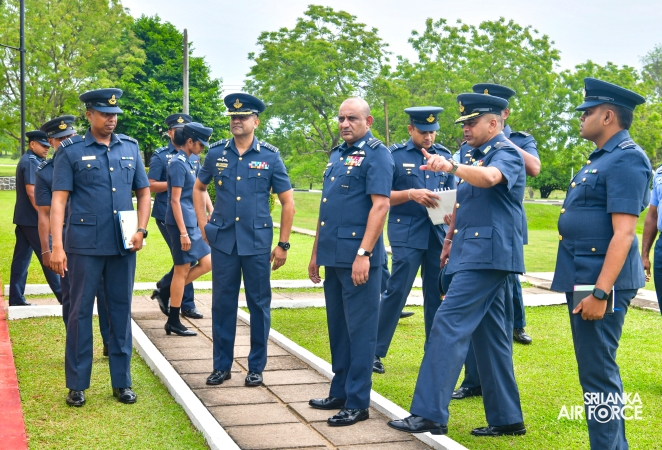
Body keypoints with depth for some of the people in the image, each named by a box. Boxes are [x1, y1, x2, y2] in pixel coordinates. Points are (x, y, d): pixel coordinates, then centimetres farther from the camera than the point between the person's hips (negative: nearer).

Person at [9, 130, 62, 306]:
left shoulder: (27, 160, 16)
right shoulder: (31, 162, -14)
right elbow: (32, 192, -21)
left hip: (23, 218, 10)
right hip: (33, 219, -10)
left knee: (21, 257, 9)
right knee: (48, 257, -3)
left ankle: (16, 298, 12)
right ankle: (63, 295, 4)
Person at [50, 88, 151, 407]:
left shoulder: (130, 148, 8)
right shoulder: (71, 151, -2)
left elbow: (143, 192, 12)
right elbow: (58, 200, -7)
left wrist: (141, 230, -2)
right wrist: (57, 246, -15)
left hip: (123, 246, 3)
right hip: (84, 245, -3)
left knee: (121, 311, 9)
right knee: (80, 312, 4)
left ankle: (122, 382, 20)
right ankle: (77, 384, 16)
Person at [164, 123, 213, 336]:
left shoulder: (189, 163, 13)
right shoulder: (178, 163, -14)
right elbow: (175, 201, -18)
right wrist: (183, 233, -20)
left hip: (193, 223, 9)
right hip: (181, 223, -9)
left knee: (207, 263, 10)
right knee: (182, 271, -1)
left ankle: (168, 291, 19)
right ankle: (173, 322, 9)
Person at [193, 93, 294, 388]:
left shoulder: (270, 156, -2)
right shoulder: (216, 153, 3)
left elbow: (287, 202, 1)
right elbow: (199, 188, 19)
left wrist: (283, 244, -1)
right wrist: (203, 225, 8)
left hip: (257, 243, -1)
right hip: (222, 241, 2)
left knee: (259, 304, 6)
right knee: (222, 304, 8)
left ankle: (256, 367, 19)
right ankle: (221, 365, 21)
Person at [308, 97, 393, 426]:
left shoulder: (376, 154, -8)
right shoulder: (337, 154, 17)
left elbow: (380, 205, -17)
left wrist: (364, 253, -23)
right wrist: (316, 252, 19)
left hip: (357, 255, -8)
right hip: (332, 255, 8)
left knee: (359, 329, -1)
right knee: (337, 326, 14)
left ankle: (357, 403, 6)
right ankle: (339, 393, 26)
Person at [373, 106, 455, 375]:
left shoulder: (444, 155, 10)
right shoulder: (394, 155, -1)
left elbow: (452, 193, 13)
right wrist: (411, 194, -19)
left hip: (438, 233, 4)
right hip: (406, 234, -4)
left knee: (437, 293, 9)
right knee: (396, 291, -6)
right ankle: (375, 352, 4)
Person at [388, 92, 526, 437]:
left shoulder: (506, 154, -9)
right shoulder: (477, 157, 19)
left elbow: (489, 178, -33)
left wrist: (451, 167, -48)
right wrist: (451, 240, 25)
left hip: (487, 254, -10)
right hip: (475, 253, 10)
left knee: (449, 326, -14)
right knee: (489, 334, 11)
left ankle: (430, 414, -12)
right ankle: (506, 418, 19)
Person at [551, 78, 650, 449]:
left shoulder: (627, 160, -15)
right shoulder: (602, 159, 16)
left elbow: (624, 232, -22)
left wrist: (601, 292, -26)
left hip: (600, 282, -10)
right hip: (583, 277, 10)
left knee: (598, 373, -5)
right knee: (599, 369, 17)